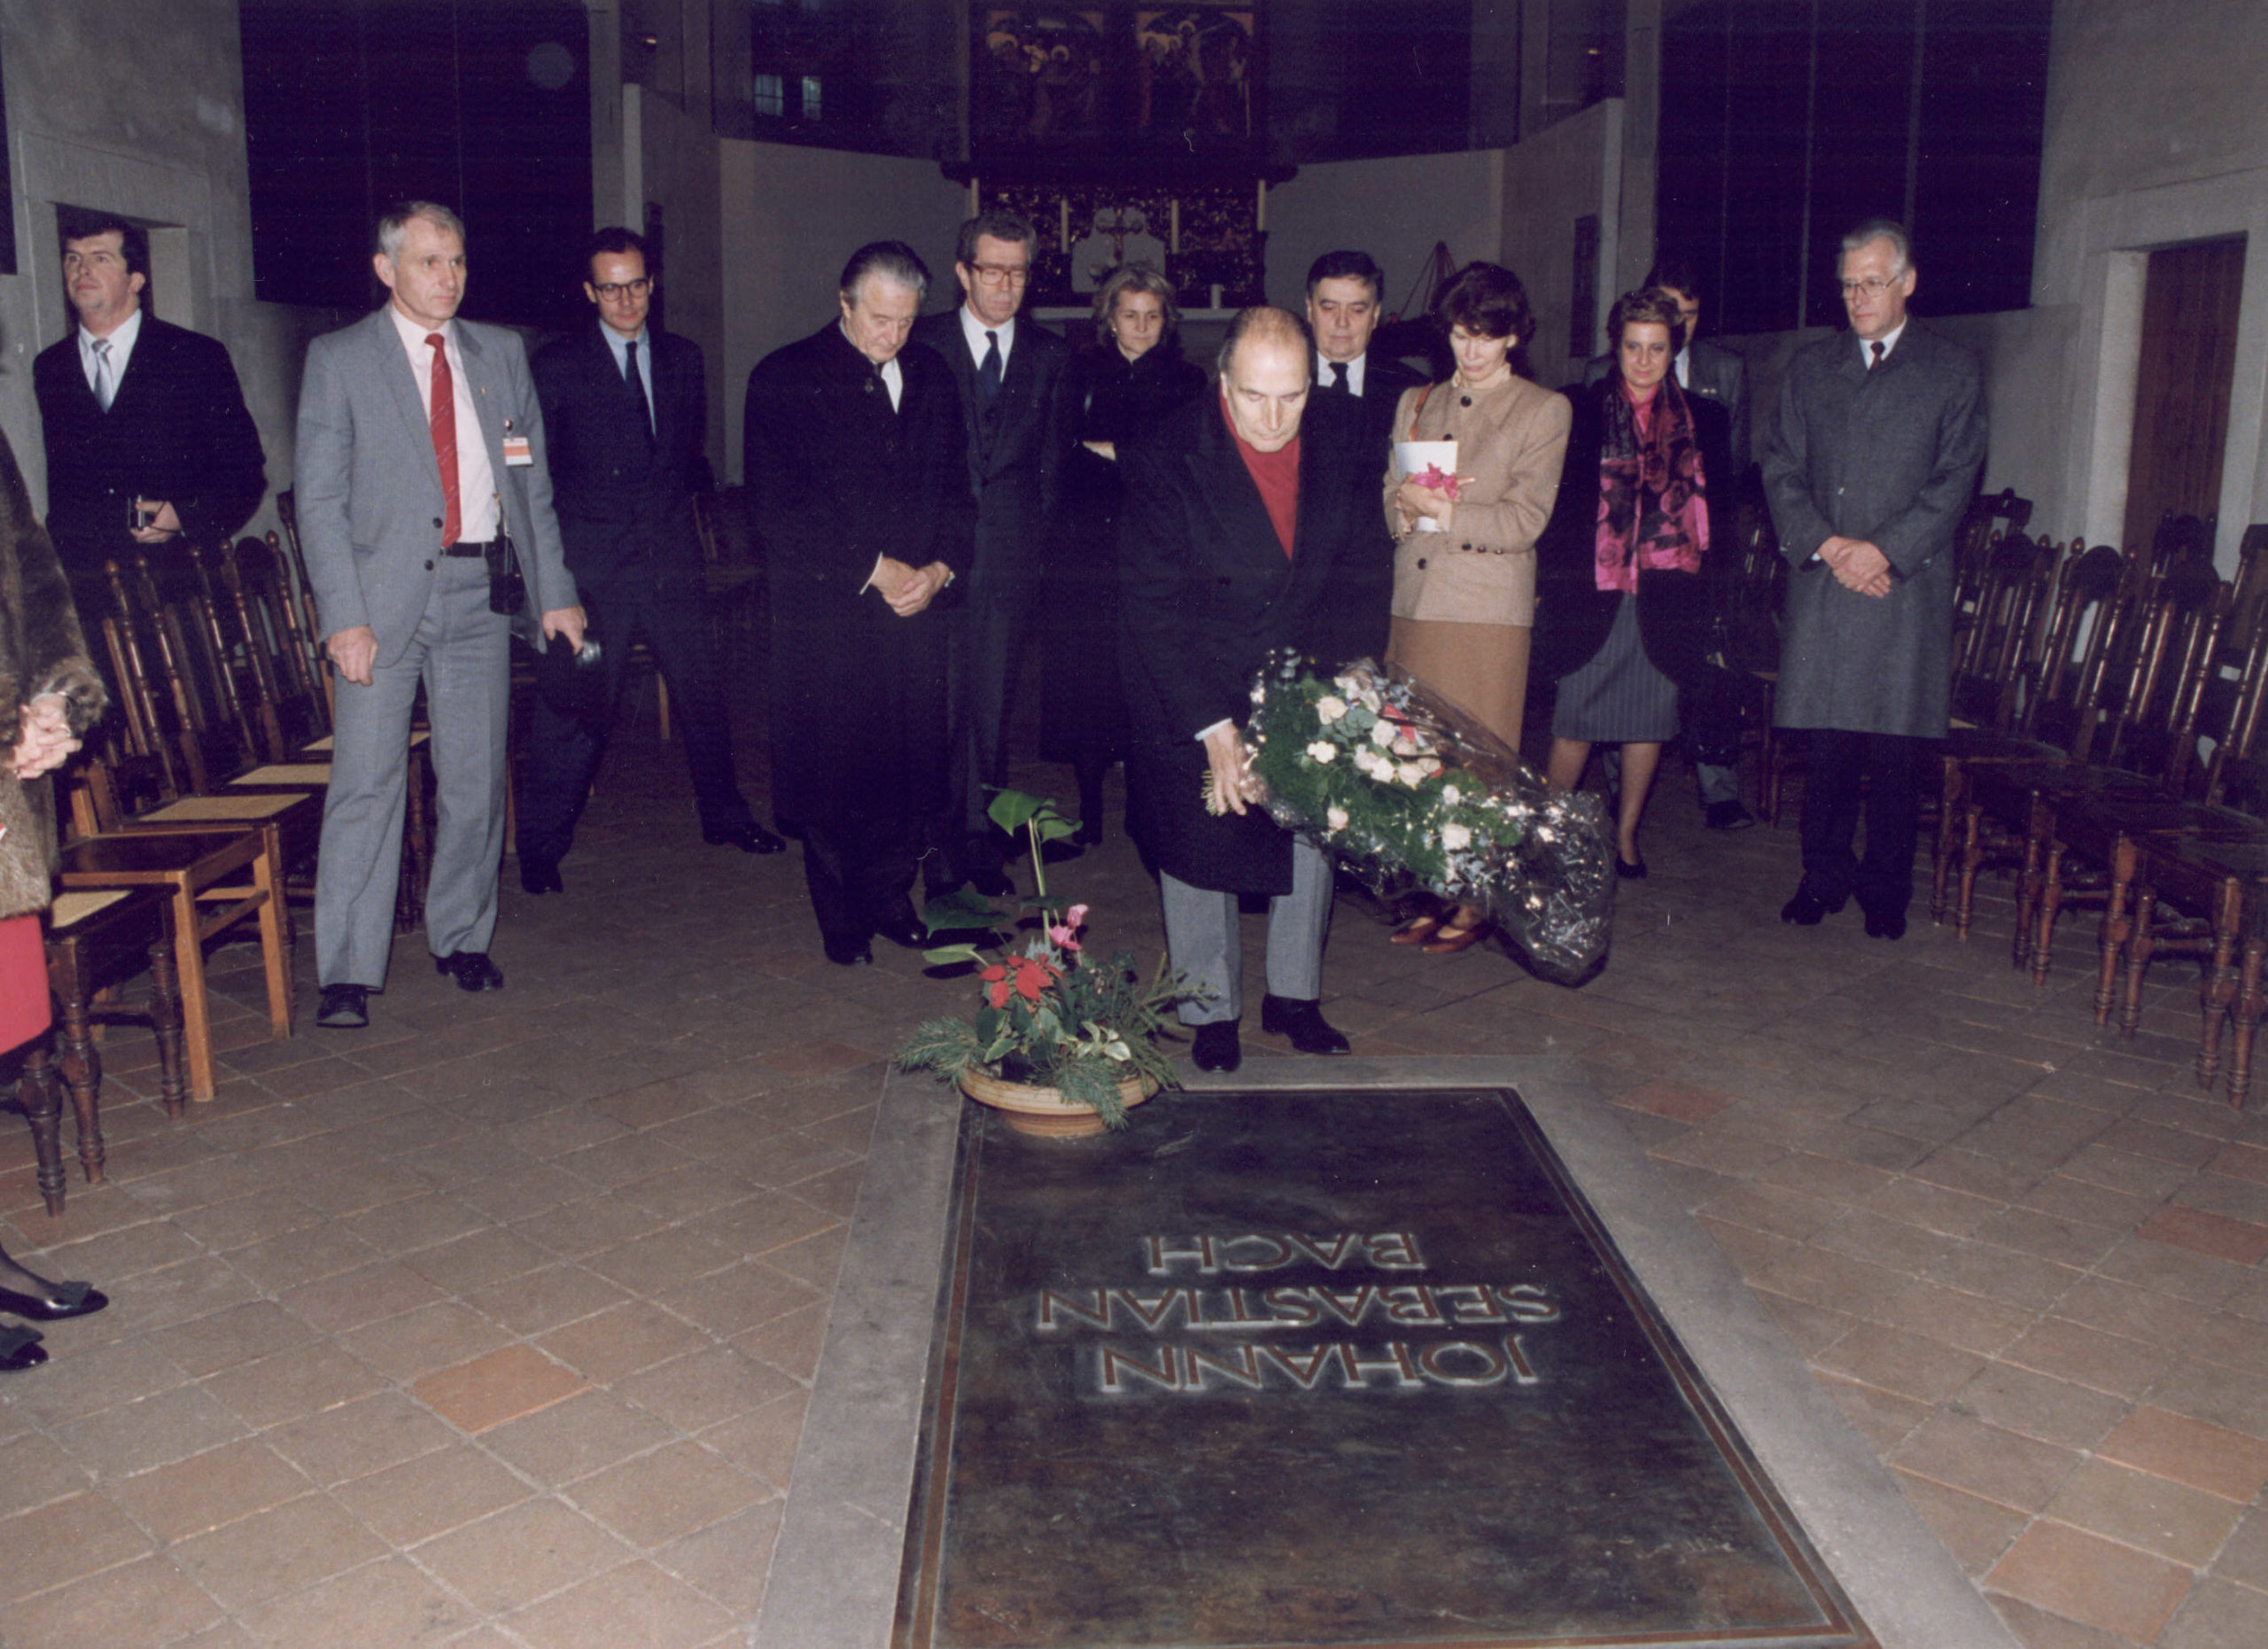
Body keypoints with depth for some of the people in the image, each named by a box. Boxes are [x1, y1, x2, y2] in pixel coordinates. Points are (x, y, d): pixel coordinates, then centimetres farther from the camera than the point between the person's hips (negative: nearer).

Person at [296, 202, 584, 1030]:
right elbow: (320, 498, -3)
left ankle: (462, 938, 22)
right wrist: (344, 617, -13)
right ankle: (346, 972, 1)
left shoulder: (501, 353, 12)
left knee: (476, 778, 7)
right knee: (366, 782, -5)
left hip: (481, 591, 3)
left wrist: (555, 591, 7)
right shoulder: (338, 359, 1)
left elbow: (533, 481, 14)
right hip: (386, 595, -3)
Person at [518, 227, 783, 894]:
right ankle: (540, 846, 9)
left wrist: (680, 495, 10)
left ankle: (724, 816, 29)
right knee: (573, 703, -3)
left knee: (702, 691, 11)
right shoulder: (556, 366, -1)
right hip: (591, 560, -4)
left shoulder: (683, 358, 10)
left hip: (672, 555, 4)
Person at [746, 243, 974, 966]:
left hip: (917, 602, 4)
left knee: (911, 763, 5)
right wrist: (874, 568, -12)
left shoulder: (931, 376, 12)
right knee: (834, 769, 3)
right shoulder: (784, 379, -3)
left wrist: (941, 566, -4)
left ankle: (889, 898, 22)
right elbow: (777, 510, -10)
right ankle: (842, 919, 18)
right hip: (825, 611, -4)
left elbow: (956, 486, 15)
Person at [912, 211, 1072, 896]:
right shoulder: (921, 344, 4)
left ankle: (981, 841, 15)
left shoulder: (1049, 354, 11)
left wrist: (1035, 533, 7)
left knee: (993, 703, 4)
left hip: (1011, 555, 2)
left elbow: (1054, 458, 14)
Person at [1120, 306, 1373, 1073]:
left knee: (1315, 838, 14)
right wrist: (1213, 725, -24)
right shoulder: (1167, 460, -20)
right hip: (1193, 701, -4)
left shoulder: (1336, 452, -6)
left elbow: (1357, 568, 6)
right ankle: (1212, 1011, 29)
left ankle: (1294, 996, 35)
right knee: (1201, 853, 9)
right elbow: (1152, 607, -21)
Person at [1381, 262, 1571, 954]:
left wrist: (1444, 511, -15)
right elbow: (1388, 505, 12)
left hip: (1487, 609, -4)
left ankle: (1475, 902, 8)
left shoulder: (1543, 410, 5)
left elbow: (1524, 520, -5)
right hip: (1413, 602, 4)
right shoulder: (1416, 402, 18)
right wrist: (1407, 508, -11)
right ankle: (1430, 894, 12)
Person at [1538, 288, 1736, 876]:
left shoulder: (1702, 419, 10)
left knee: (1650, 721, 7)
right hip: (1594, 591, -2)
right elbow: (1555, 502, 2)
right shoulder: (1580, 413, 4)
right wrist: (1551, 580, -5)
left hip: (1667, 599, 2)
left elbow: (1718, 507, 14)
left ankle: (1625, 834, 21)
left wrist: (1710, 572, 7)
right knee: (1575, 719, -3)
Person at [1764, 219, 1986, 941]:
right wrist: (1827, 545, -6)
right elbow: (1781, 468, 8)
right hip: (1822, 583, 2)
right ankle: (1824, 877, 14)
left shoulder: (1953, 370, 7)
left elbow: (1954, 480, 0)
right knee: (1826, 740, 2)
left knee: (1894, 748, -1)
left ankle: (1885, 889, 11)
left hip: (1907, 587, -2)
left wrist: (1884, 551, -11)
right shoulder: (1811, 366, 15)